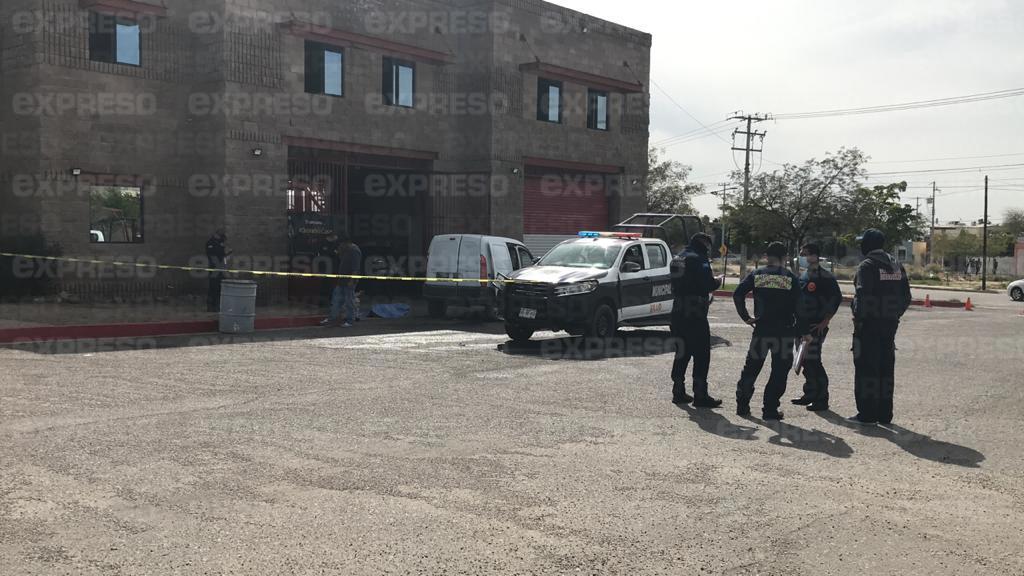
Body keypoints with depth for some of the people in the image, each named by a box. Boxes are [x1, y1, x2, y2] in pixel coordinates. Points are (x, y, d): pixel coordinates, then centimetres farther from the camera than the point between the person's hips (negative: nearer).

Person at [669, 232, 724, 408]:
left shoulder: (677, 259, 15)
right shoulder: (699, 259, -12)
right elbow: (707, 284, -19)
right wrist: (717, 282, 3)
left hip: (678, 313, 8)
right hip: (695, 314, -8)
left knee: (682, 353, 15)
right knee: (701, 354, -3)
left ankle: (678, 392, 19)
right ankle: (700, 395, -4)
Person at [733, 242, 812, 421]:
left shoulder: (756, 275, 3)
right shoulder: (791, 278, -2)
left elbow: (738, 294, -5)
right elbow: (798, 308, -5)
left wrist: (745, 317, 3)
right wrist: (804, 332, 1)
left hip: (761, 330, 2)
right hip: (784, 332, -2)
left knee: (751, 367, 14)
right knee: (779, 371, 6)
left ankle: (742, 405, 18)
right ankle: (770, 409, 4)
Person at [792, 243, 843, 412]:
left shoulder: (825, 277, -10)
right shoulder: (803, 276, 15)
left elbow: (837, 299, -14)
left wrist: (825, 322, -15)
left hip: (816, 326, -8)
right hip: (802, 325, 8)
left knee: (813, 361, -10)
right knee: (805, 361, 12)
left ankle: (821, 400, -4)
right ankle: (809, 395, 24)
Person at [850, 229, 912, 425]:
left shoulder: (867, 266, -11)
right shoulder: (897, 266, 12)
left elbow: (863, 296, -20)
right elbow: (906, 298, 13)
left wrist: (858, 319, -12)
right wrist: (894, 315, 18)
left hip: (869, 323, -7)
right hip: (890, 324, 7)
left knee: (866, 367, -2)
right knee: (886, 367, 12)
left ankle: (867, 414, -2)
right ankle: (884, 414, 17)